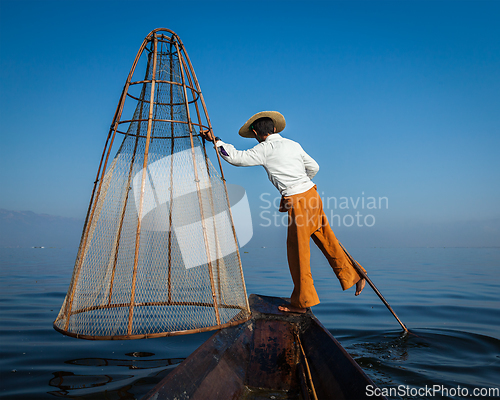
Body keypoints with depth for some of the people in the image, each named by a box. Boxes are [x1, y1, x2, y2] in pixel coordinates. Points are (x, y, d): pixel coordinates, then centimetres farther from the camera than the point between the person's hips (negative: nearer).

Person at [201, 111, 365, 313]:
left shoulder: (265, 149, -5)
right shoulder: (293, 144, 14)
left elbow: (236, 157, -6)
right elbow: (314, 167, 20)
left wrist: (216, 140, 4)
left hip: (298, 201, -7)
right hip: (312, 194, 7)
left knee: (297, 251, 3)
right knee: (326, 240, 18)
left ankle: (302, 302, 14)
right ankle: (354, 276, 29)